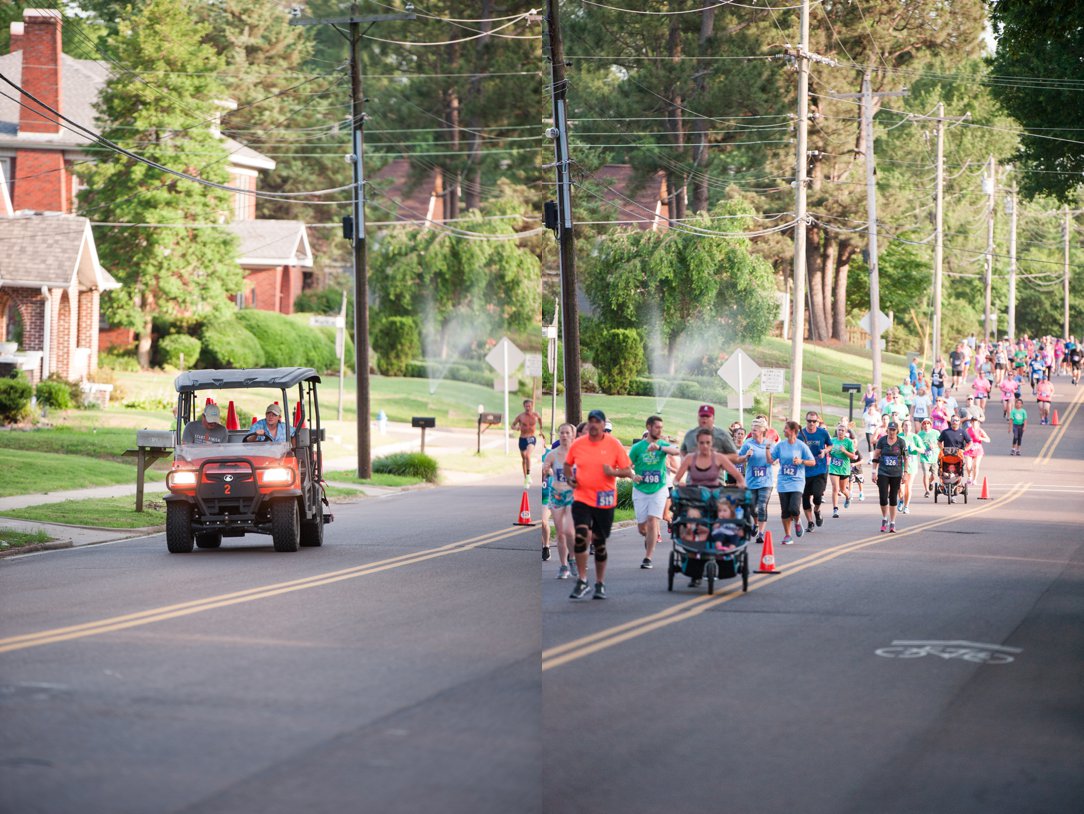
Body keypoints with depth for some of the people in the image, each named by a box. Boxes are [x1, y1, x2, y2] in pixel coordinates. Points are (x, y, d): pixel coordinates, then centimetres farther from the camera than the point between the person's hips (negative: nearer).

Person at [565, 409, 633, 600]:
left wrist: (613, 472, -20)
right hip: (582, 498, 0)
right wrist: (570, 478, -1)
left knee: (600, 542, 9)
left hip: (605, 501, 0)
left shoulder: (614, 444, -4)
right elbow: (568, 465, 18)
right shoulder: (577, 444, 1)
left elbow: (628, 471, -1)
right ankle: (582, 581, -6)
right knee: (580, 537, -17)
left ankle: (600, 583, 25)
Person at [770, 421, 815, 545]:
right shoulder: (780, 445, 5)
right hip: (783, 482, 3)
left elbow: (812, 462, 0)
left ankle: (797, 521, 17)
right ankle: (787, 535, 16)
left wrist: (801, 461, -16)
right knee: (785, 511, 3)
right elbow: (770, 459, 5)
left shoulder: (801, 446, -4)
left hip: (797, 482, -3)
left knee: (794, 508, -17)